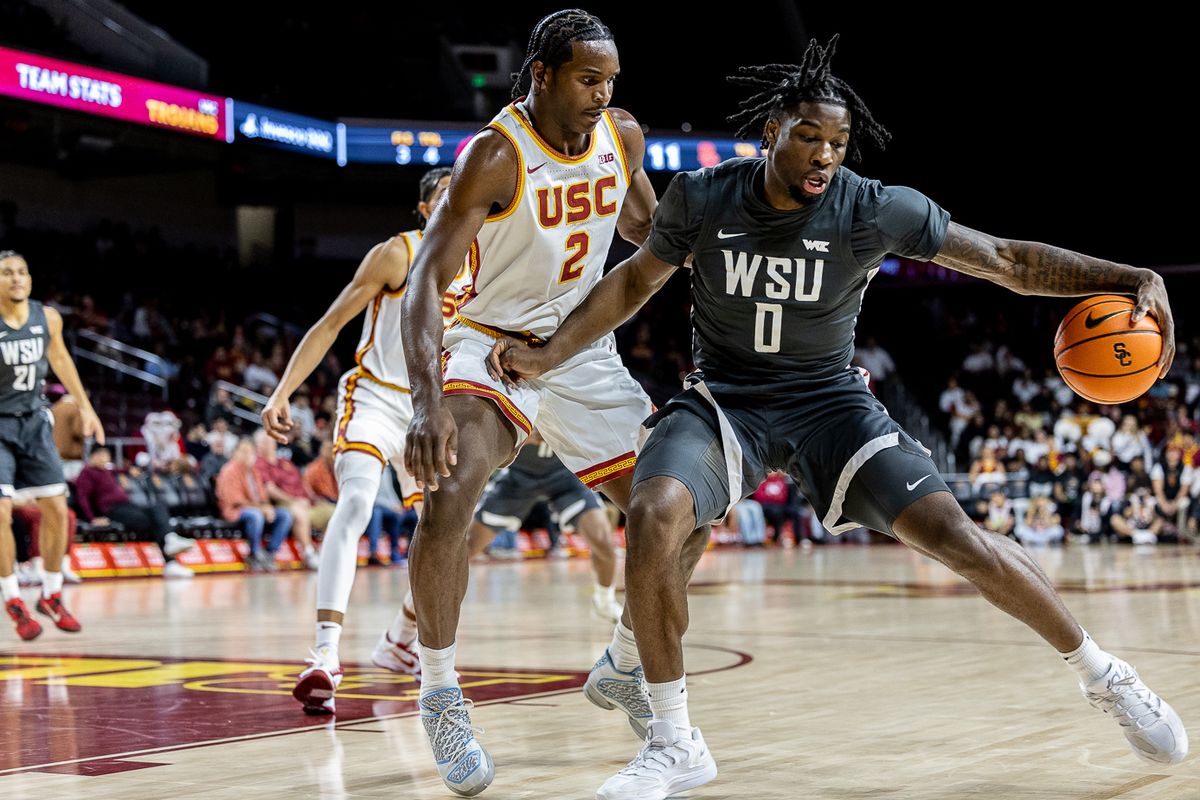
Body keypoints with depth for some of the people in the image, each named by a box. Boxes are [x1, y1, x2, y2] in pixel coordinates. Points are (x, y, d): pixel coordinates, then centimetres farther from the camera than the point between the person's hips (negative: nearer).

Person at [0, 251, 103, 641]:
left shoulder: (48, 317, -4)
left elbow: (60, 358, 15)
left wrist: (85, 407, 17)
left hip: (34, 421, 4)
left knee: (56, 509, 2)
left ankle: (51, 595, 20)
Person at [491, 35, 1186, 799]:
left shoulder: (877, 209, -16)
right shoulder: (701, 198, -12)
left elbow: (1009, 261, -10)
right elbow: (638, 279, 7)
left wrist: (1133, 277, -22)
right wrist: (549, 355, -1)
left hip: (831, 403, -1)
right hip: (725, 399, 1)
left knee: (951, 531, -17)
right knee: (652, 515, -28)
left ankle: (1104, 675, 8)